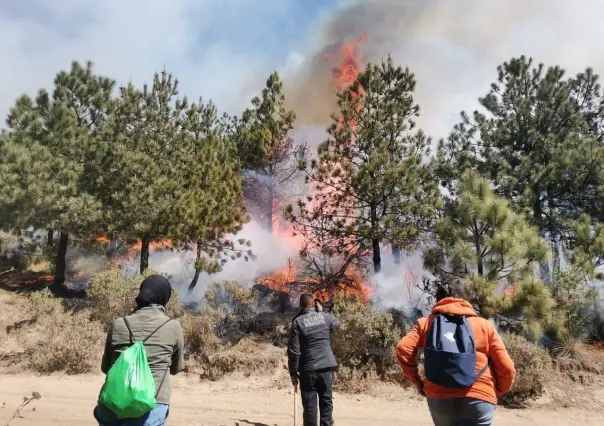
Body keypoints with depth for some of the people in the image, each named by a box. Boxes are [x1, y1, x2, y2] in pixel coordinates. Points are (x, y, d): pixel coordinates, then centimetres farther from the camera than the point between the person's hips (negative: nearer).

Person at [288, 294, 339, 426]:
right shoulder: (325, 317, 2)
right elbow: (336, 325, 26)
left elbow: (293, 350, -7)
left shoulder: (297, 322, -5)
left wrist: (293, 372, 1)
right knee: (326, 401, 11)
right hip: (327, 366, 2)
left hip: (308, 369, -2)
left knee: (309, 405, 5)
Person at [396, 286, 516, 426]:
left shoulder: (426, 322, 15)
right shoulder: (485, 324, 14)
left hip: (439, 397, 2)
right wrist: (498, 391, 24)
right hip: (478, 398, -1)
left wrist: (417, 381, 10)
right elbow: (506, 368, 7)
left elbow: (403, 349, -2)